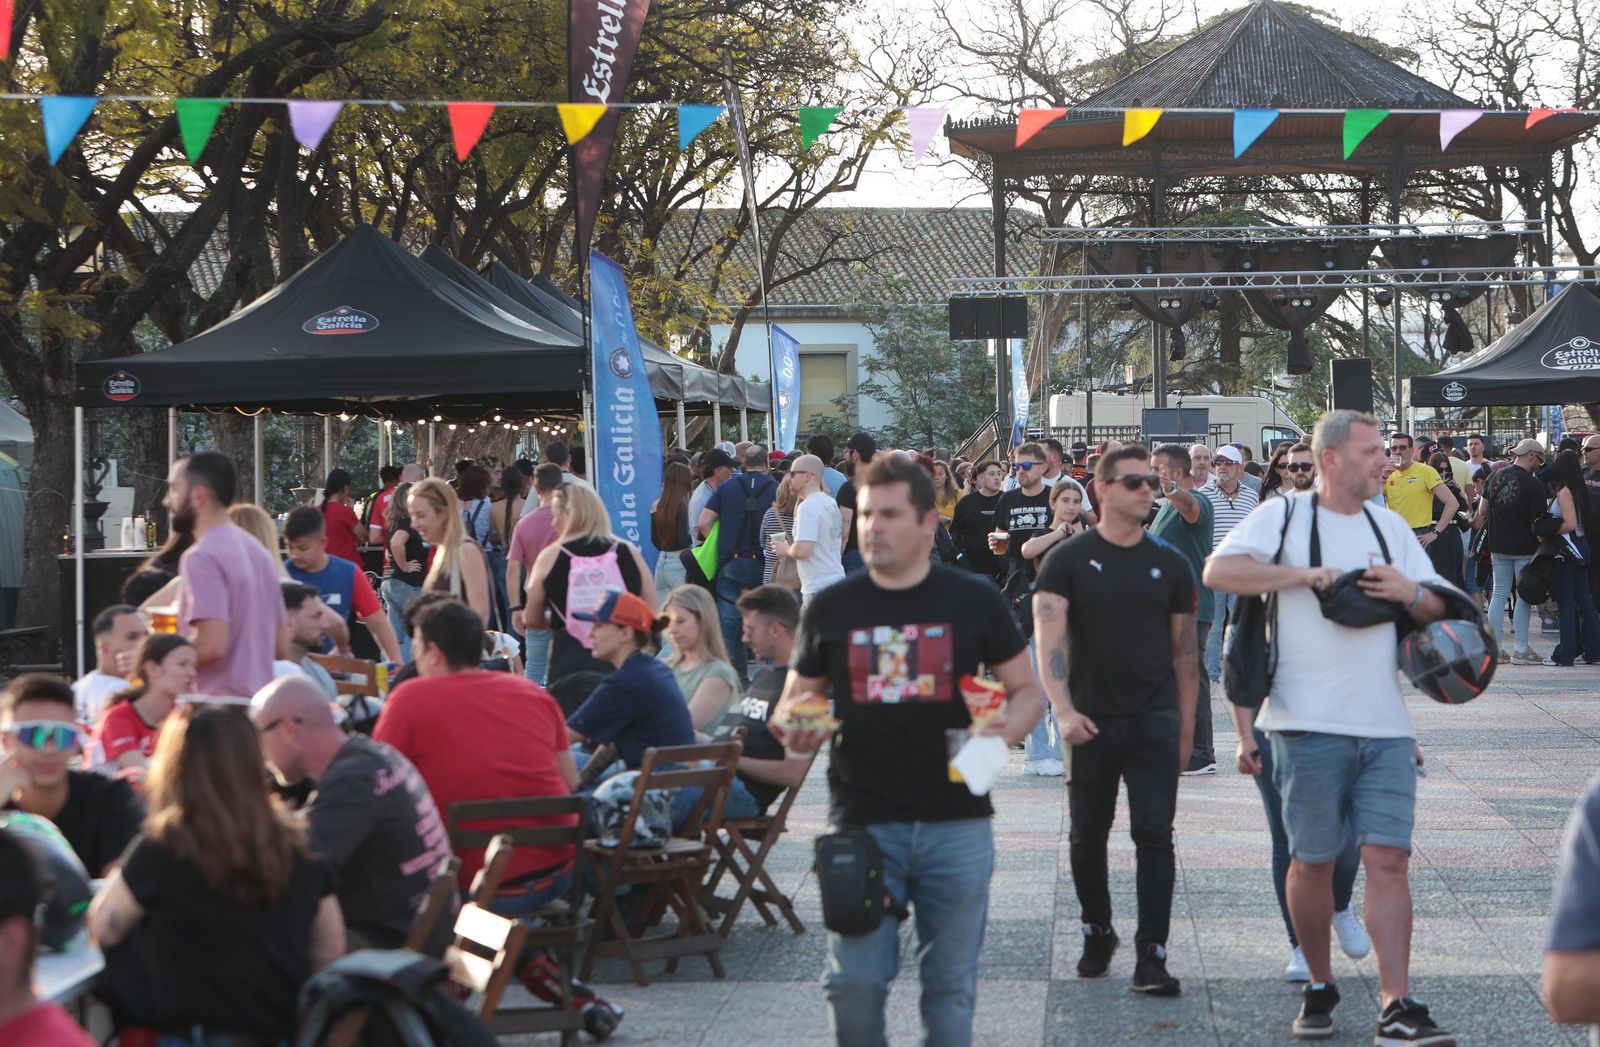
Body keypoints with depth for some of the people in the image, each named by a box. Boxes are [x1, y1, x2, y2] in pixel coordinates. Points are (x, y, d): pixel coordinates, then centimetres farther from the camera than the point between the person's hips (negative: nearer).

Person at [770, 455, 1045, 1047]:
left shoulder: (974, 602, 1)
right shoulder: (829, 609, 4)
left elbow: (1028, 690, 8)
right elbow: (796, 697, 13)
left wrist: (1008, 728, -14)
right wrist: (793, 727, -10)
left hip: (956, 823, 0)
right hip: (861, 821, 0)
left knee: (950, 983, 8)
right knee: (853, 984, -3)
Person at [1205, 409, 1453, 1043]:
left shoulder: (1390, 527, 16)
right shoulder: (1284, 517, 0)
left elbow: (1438, 609, 17)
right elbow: (1219, 572, -14)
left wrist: (1410, 593, -6)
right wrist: (1305, 573, -17)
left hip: (1386, 727, 4)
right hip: (1309, 725, -4)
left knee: (1388, 859, -4)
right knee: (1313, 863, 5)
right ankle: (1319, 988, 22)